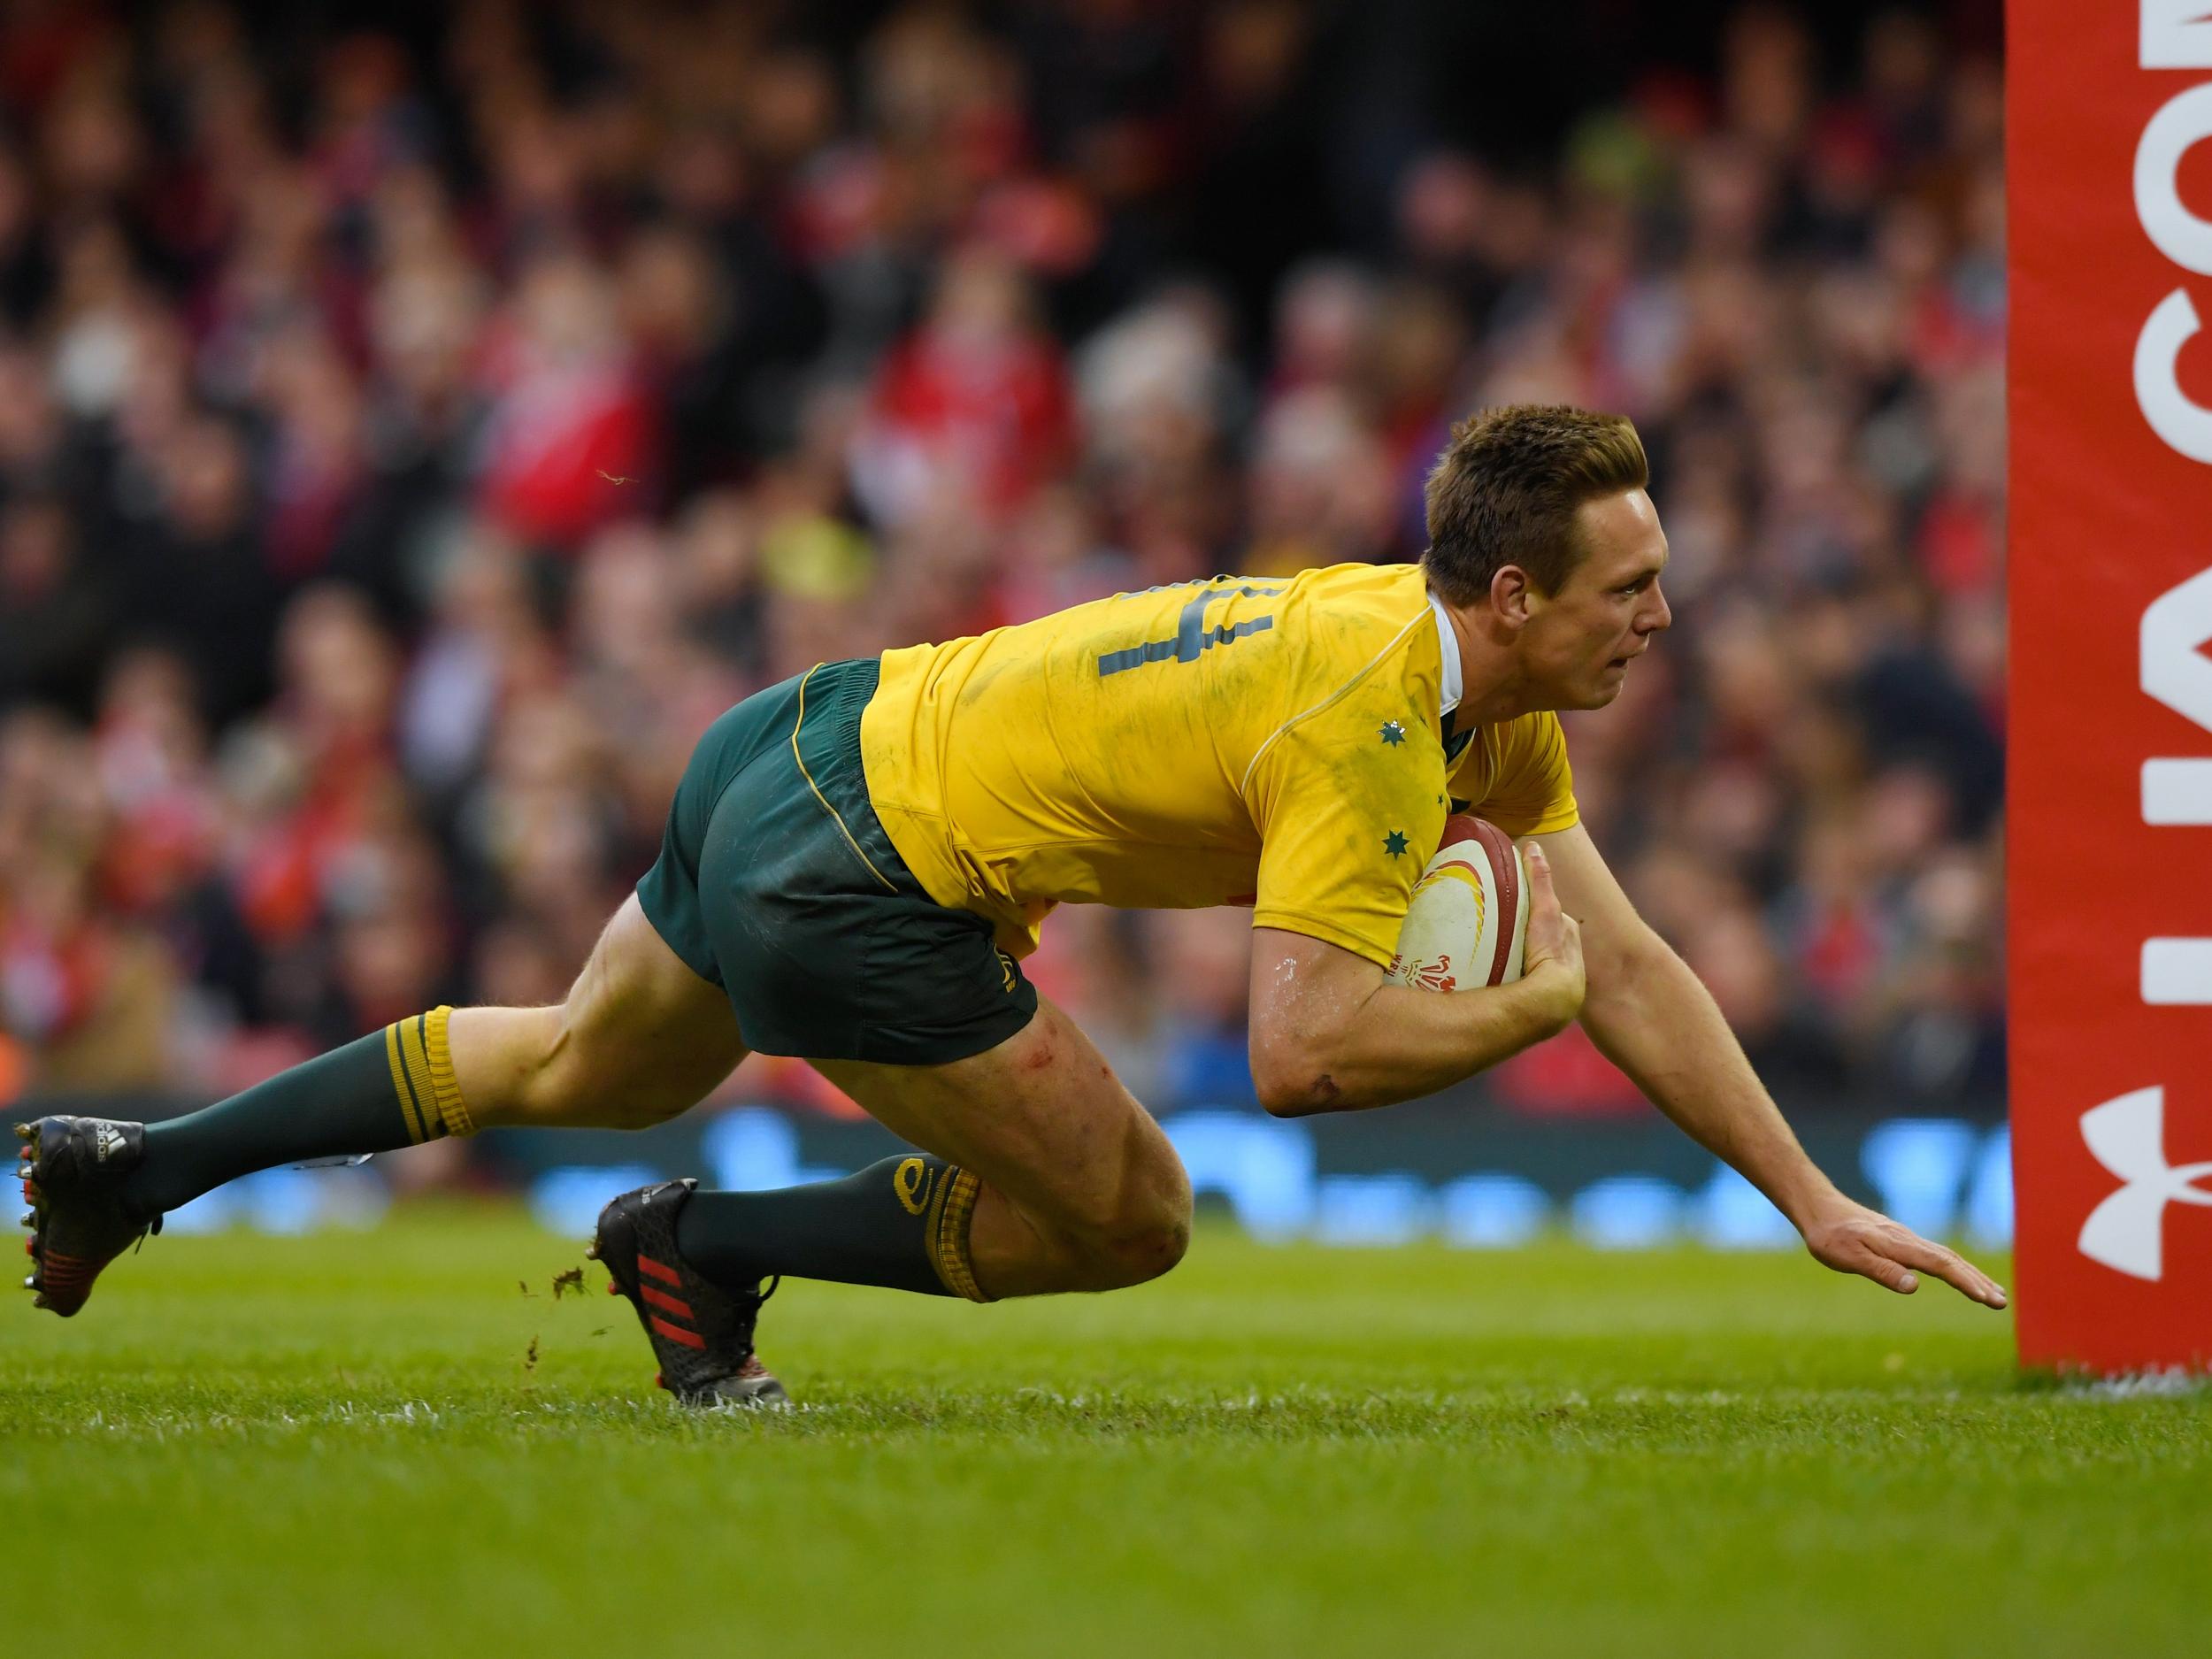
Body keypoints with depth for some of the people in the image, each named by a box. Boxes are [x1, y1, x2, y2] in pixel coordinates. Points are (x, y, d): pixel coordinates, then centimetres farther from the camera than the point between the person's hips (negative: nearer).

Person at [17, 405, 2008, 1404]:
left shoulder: (1499, 696, 4)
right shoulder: (1374, 736, -24)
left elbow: (1631, 963, 5)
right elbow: (1301, 1053, -29)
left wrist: (1819, 1201, 2)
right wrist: (1523, 1007, -15)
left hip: (812, 735, 9)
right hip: (850, 890, -9)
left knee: (583, 1066, 31)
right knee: (1130, 1218, 0)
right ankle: (701, 1249, 11)